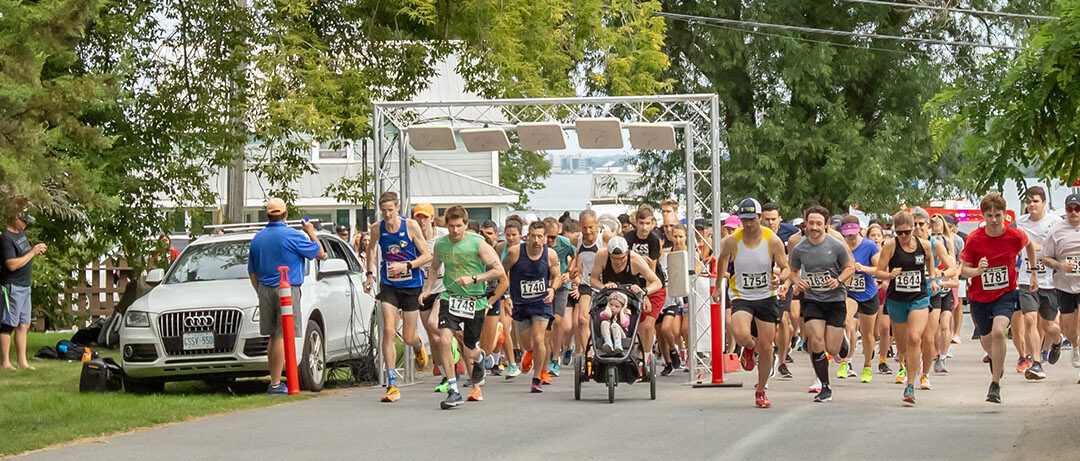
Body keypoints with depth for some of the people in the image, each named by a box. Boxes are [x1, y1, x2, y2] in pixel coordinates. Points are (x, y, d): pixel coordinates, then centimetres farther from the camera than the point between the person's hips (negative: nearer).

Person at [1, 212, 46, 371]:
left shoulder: (21, 232, 12)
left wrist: (37, 251, 6)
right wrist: (32, 252, -19)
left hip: (24, 286, 10)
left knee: (23, 325, 12)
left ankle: (22, 361, 18)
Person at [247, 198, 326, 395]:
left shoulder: (257, 238, 10)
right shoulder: (292, 236, -10)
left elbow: (252, 272, 16)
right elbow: (320, 253, -1)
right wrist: (311, 233, 14)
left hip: (265, 290, 6)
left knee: (274, 337, 14)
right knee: (282, 337, -7)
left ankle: (274, 380, 16)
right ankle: (275, 384, -10)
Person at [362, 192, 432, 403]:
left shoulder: (410, 226, -11)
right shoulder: (377, 228, -2)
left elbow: (426, 255, -7)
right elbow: (372, 248, 20)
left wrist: (406, 266, -20)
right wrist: (370, 273, 12)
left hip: (411, 286, -1)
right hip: (388, 286, 1)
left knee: (408, 338, 5)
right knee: (388, 330, -16)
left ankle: (418, 346, 47)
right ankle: (392, 386, -13)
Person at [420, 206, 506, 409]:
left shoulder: (477, 243, -9)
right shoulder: (440, 244, 2)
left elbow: (498, 270, -9)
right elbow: (435, 268, 22)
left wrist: (473, 278, -19)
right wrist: (428, 289, 7)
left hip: (475, 301, -2)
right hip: (450, 298, 2)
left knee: (469, 354, 9)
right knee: (443, 340, -24)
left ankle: (479, 356, 50)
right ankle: (453, 391, -17)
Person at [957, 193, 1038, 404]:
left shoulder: (1015, 236, -14)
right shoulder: (974, 239, -15)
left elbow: (1029, 244, 11)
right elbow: (963, 269, -9)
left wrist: (1034, 272, 14)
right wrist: (977, 271, -30)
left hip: (1005, 294, -2)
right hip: (979, 297, 2)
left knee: (998, 332, -26)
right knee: (987, 342, 15)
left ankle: (995, 384, -15)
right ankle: (996, 361, 55)